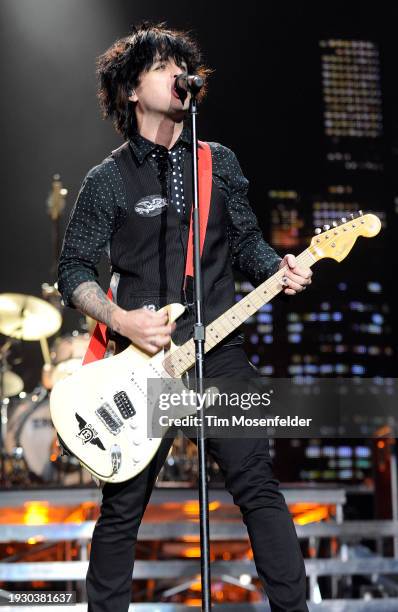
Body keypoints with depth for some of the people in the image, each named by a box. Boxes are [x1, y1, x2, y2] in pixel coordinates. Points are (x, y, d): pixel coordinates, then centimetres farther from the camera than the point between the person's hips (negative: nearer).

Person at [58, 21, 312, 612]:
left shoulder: (220, 162, 10)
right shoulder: (109, 179, 1)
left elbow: (247, 242, 15)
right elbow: (73, 271, 2)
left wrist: (279, 267, -6)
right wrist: (121, 320, -14)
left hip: (220, 350, 2)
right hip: (143, 361, -2)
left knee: (259, 486, 0)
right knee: (122, 507, 6)